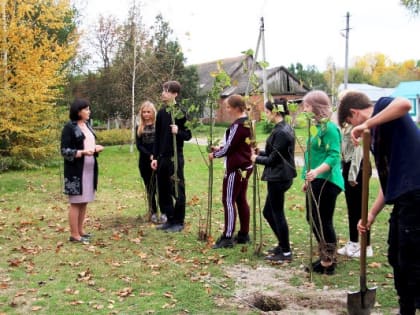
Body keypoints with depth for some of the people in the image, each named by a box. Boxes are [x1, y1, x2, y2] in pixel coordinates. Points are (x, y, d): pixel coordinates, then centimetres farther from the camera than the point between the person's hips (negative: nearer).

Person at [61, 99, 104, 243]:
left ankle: (80, 230, 20)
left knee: (84, 202, 11)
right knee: (76, 202, -3)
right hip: (76, 171, -8)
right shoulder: (69, 127, -10)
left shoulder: (88, 126, 14)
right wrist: (82, 152, -25)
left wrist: (96, 148, 3)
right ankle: (74, 234, 4)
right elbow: (65, 151, -12)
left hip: (89, 169, 8)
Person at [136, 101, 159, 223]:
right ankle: (153, 213, 15)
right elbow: (139, 145, 2)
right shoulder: (139, 128, 10)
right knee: (150, 188, 7)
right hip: (145, 161, 3)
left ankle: (164, 212, -2)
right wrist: (150, 155, -12)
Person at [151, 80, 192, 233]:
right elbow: (157, 136, 12)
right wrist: (155, 157, 8)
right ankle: (170, 219, 22)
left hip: (175, 157, -6)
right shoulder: (161, 112, 9)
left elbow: (188, 135, -5)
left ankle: (179, 222, 11)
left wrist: (178, 132, -25)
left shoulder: (181, 113, -8)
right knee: (163, 190, 10)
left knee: (177, 190, 1)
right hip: (162, 157, 6)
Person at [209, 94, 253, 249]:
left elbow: (229, 148, -16)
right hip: (245, 166, 10)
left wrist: (214, 154, -1)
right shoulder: (247, 122, 10)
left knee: (229, 201, -6)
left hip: (236, 168, -10)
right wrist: (220, 148, 11)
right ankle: (244, 234, 21)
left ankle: (227, 237, -3)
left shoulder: (237, 125, -19)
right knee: (241, 200, 14)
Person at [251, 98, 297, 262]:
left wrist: (257, 159, -3)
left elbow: (273, 159, -18)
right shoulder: (285, 128, 11)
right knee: (268, 212, 18)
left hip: (278, 178, -10)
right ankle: (283, 244, 29)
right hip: (281, 176, 10)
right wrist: (260, 153, 7)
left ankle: (286, 252, 11)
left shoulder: (280, 132, -20)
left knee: (277, 213, 0)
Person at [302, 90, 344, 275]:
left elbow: (334, 155, -21)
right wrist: (308, 179, 24)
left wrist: (317, 171, -35)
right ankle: (326, 258, 29)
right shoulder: (316, 127, 15)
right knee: (312, 219, 15)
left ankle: (328, 263, 10)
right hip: (315, 181, 10)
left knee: (323, 221, -3)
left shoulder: (329, 127, -13)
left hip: (326, 181, -10)